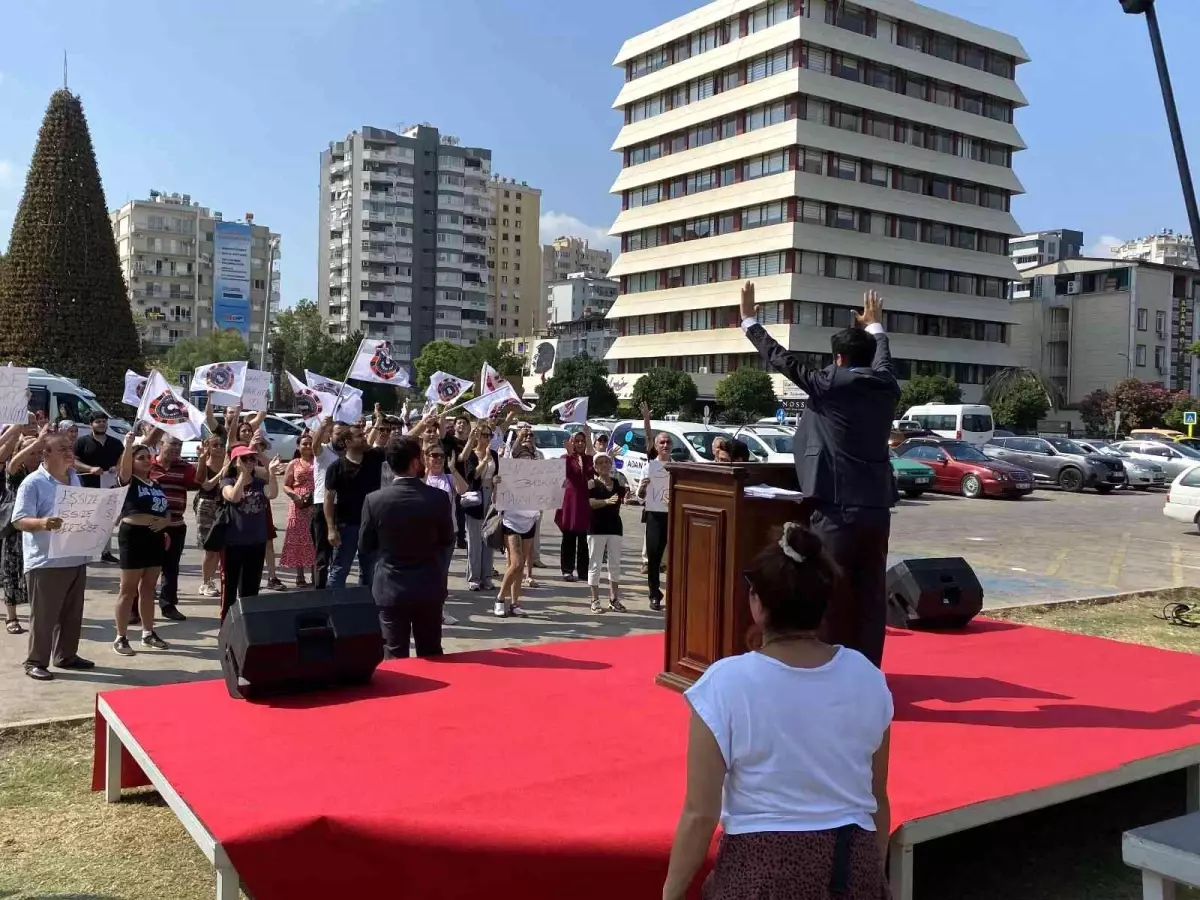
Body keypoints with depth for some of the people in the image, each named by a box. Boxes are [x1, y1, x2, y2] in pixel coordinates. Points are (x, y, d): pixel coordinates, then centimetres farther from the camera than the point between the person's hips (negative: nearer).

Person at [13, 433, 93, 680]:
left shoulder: (74, 479, 12)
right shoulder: (33, 483, -12)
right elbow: (19, 520, -16)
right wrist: (42, 523, -34)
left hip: (76, 559, 7)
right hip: (45, 562, -7)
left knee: (72, 614, 15)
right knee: (43, 616, 1)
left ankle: (66, 655, 28)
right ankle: (35, 662, 12)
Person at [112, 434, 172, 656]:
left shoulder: (156, 485, 16)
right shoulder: (128, 481, -3)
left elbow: (167, 511, 19)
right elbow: (124, 467, -25)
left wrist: (164, 522, -3)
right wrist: (129, 445, -40)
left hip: (155, 537, 6)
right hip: (133, 535, -6)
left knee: (148, 588, 13)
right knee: (128, 589, -2)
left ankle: (148, 634, 21)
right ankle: (121, 637, 3)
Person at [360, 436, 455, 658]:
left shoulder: (374, 499, -11)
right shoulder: (439, 498, -11)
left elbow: (364, 548, -1)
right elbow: (447, 541, 2)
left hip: (390, 589, -1)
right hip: (429, 588, 1)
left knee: (396, 657, 7)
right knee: (431, 656, 14)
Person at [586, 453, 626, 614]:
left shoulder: (618, 483, 9)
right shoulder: (592, 483, -5)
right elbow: (591, 502, -20)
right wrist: (606, 501, -39)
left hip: (614, 527, 5)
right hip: (596, 528, -5)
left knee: (615, 564, 10)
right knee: (595, 564, 1)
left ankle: (614, 599, 20)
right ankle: (595, 600, 8)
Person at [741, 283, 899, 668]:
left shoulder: (829, 384, -5)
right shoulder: (886, 386, 10)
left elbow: (782, 358, 2)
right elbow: (882, 359, 32)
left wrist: (749, 319, 13)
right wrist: (874, 326, 51)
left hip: (838, 507, -6)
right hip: (876, 507, 6)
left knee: (831, 594, 0)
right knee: (870, 593, 8)